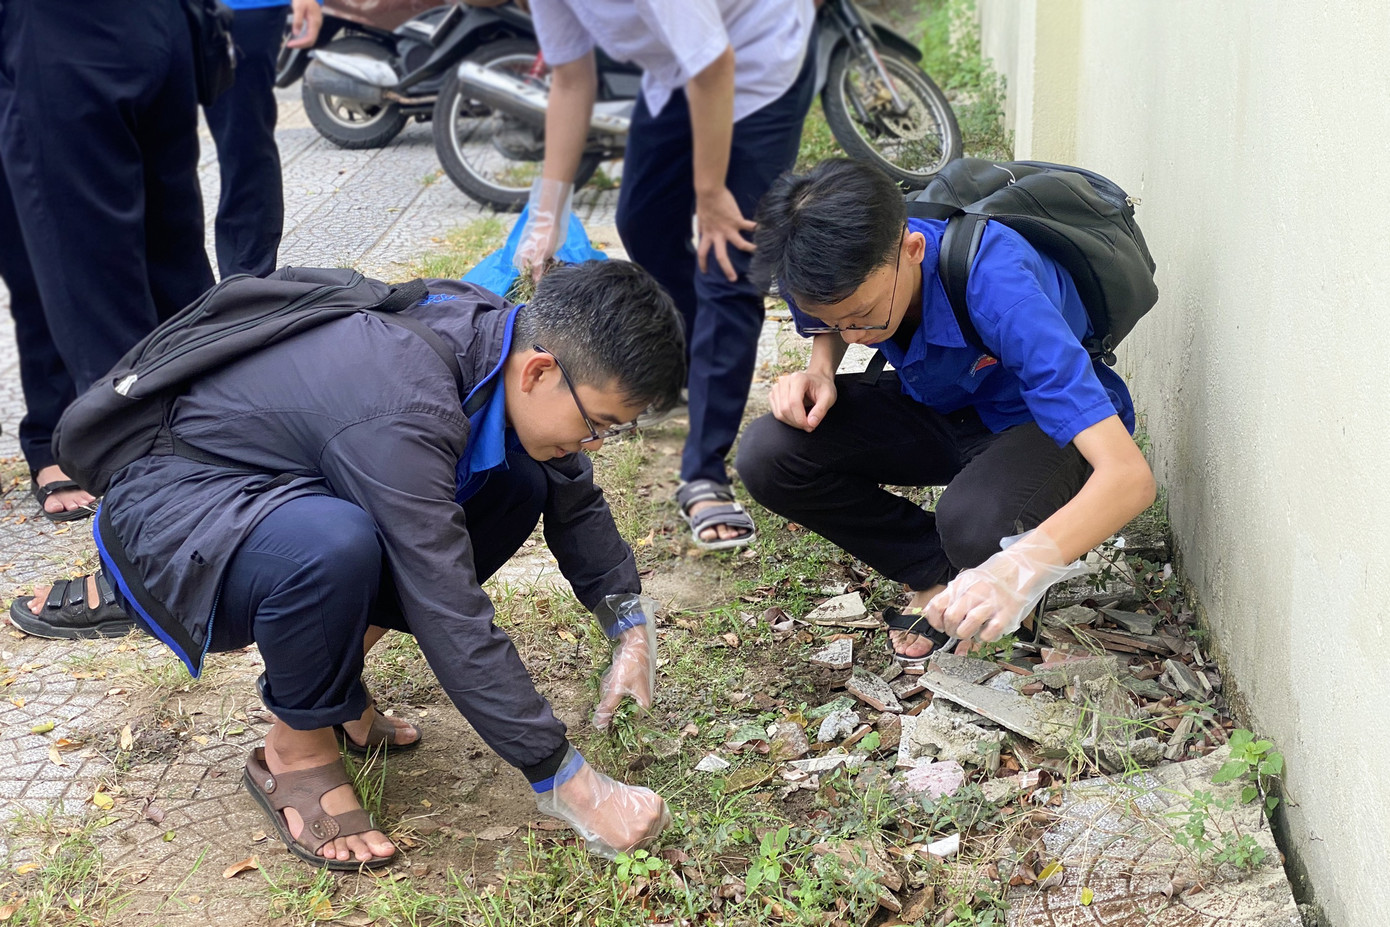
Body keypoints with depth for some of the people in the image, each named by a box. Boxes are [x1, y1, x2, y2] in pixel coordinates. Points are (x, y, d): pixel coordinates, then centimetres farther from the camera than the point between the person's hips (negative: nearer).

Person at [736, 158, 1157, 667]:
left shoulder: (993, 286, -38)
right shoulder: (845, 273, -21)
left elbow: (1129, 475, -44)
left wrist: (1024, 567, -59)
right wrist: (818, 370, -15)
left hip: (1044, 422, -5)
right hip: (938, 407, 5)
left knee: (974, 522, -39)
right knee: (768, 456, -20)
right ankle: (935, 573, 0)